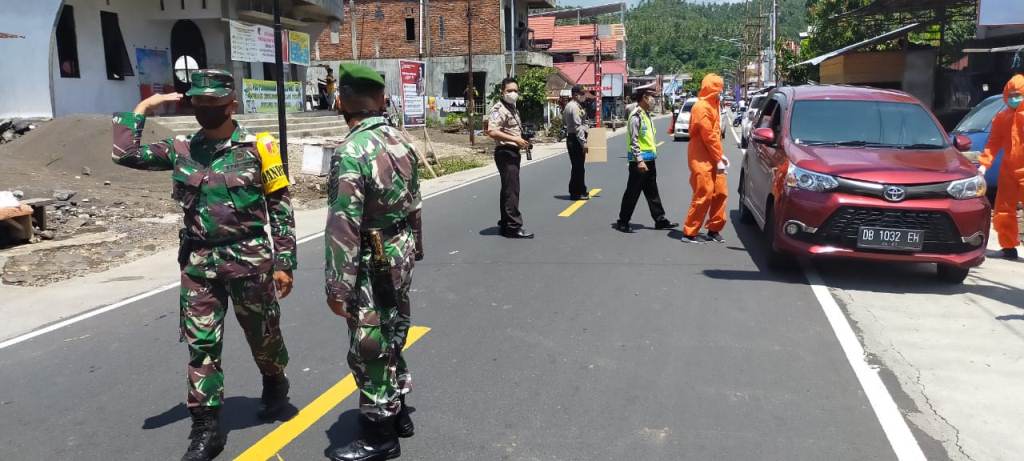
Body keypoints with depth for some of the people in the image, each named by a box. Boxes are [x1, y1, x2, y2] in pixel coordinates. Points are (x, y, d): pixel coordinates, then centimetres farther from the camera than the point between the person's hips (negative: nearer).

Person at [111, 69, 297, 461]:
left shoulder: (257, 147, -6)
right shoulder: (182, 149, 5)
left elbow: (280, 207, -4)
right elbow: (125, 154, -4)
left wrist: (284, 262, -6)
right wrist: (143, 107, 1)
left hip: (250, 259, -3)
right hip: (199, 263, 3)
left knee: (263, 335, 15)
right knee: (201, 346, 4)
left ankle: (275, 389, 43)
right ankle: (206, 428, 13)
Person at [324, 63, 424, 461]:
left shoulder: (351, 152, -22)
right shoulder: (402, 141, 3)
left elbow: (344, 228, -23)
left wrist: (337, 285, -19)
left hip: (372, 264, -8)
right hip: (401, 255, 8)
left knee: (369, 349, 4)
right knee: (390, 339, 22)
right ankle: (397, 412, 36)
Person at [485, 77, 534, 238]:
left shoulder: (513, 109, 18)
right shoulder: (499, 109, -13)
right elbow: (492, 132, -26)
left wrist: (522, 142, 14)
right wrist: (515, 139, -26)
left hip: (513, 152, 10)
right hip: (505, 152, -10)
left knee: (508, 189, 15)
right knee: (511, 190, -11)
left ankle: (505, 223, 23)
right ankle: (514, 227, -10)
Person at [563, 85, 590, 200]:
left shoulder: (568, 106, 15)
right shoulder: (575, 107, -16)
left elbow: (564, 122, 23)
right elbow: (578, 126, -21)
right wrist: (584, 142, -21)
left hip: (570, 138, 10)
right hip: (576, 139, -10)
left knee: (576, 166, 16)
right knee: (578, 167, -4)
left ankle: (575, 191, 24)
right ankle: (578, 193, 0)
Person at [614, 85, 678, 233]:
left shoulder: (646, 114, 15)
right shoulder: (636, 115, -15)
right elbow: (634, 141, -20)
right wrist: (639, 160, -24)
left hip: (649, 160, 9)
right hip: (639, 160, -9)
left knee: (652, 192, 13)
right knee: (632, 192, -1)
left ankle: (660, 220, 20)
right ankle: (622, 222, 8)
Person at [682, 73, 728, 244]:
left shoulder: (711, 105, 17)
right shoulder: (702, 107, -15)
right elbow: (708, 136, -18)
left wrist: (720, 156, 10)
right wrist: (719, 159, -14)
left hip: (712, 158, 10)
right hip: (702, 159, -10)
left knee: (720, 192, 10)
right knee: (703, 195, -8)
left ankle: (714, 229, 19)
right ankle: (690, 233, 0)